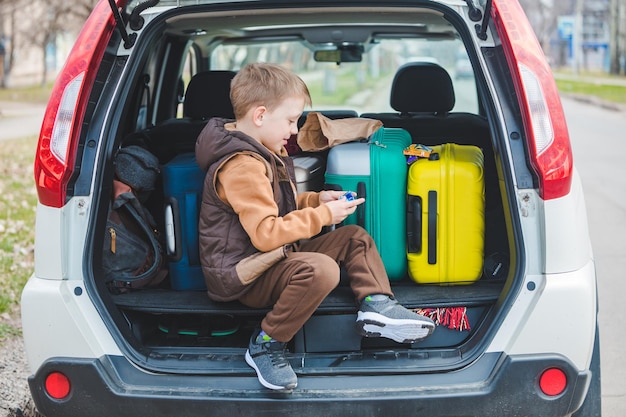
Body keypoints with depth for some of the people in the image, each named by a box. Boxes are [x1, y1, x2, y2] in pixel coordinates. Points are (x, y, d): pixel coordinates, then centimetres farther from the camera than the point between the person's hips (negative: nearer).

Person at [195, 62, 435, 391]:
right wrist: (323, 215, -20)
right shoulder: (241, 166, -23)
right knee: (321, 269, -36)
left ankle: (377, 305, -7)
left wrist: (316, 199, 10)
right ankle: (266, 346, -22)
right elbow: (266, 234, -28)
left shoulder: (261, 152, 13)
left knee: (354, 237, 11)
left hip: (273, 257, 11)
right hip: (244, 274, -11)